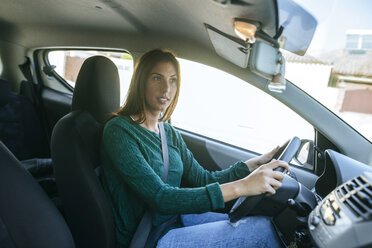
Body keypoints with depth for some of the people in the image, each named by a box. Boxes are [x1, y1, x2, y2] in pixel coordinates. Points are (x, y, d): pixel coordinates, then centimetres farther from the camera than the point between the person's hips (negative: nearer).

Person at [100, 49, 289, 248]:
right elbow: (160, 198, -27)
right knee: (262, 230, -18)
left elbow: (203, 179, 6)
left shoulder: (168, 132, 6)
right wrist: (240, 187, -31)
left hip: (175, 218, 7)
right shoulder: (119, 130, -18)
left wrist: (256, 163, -3)